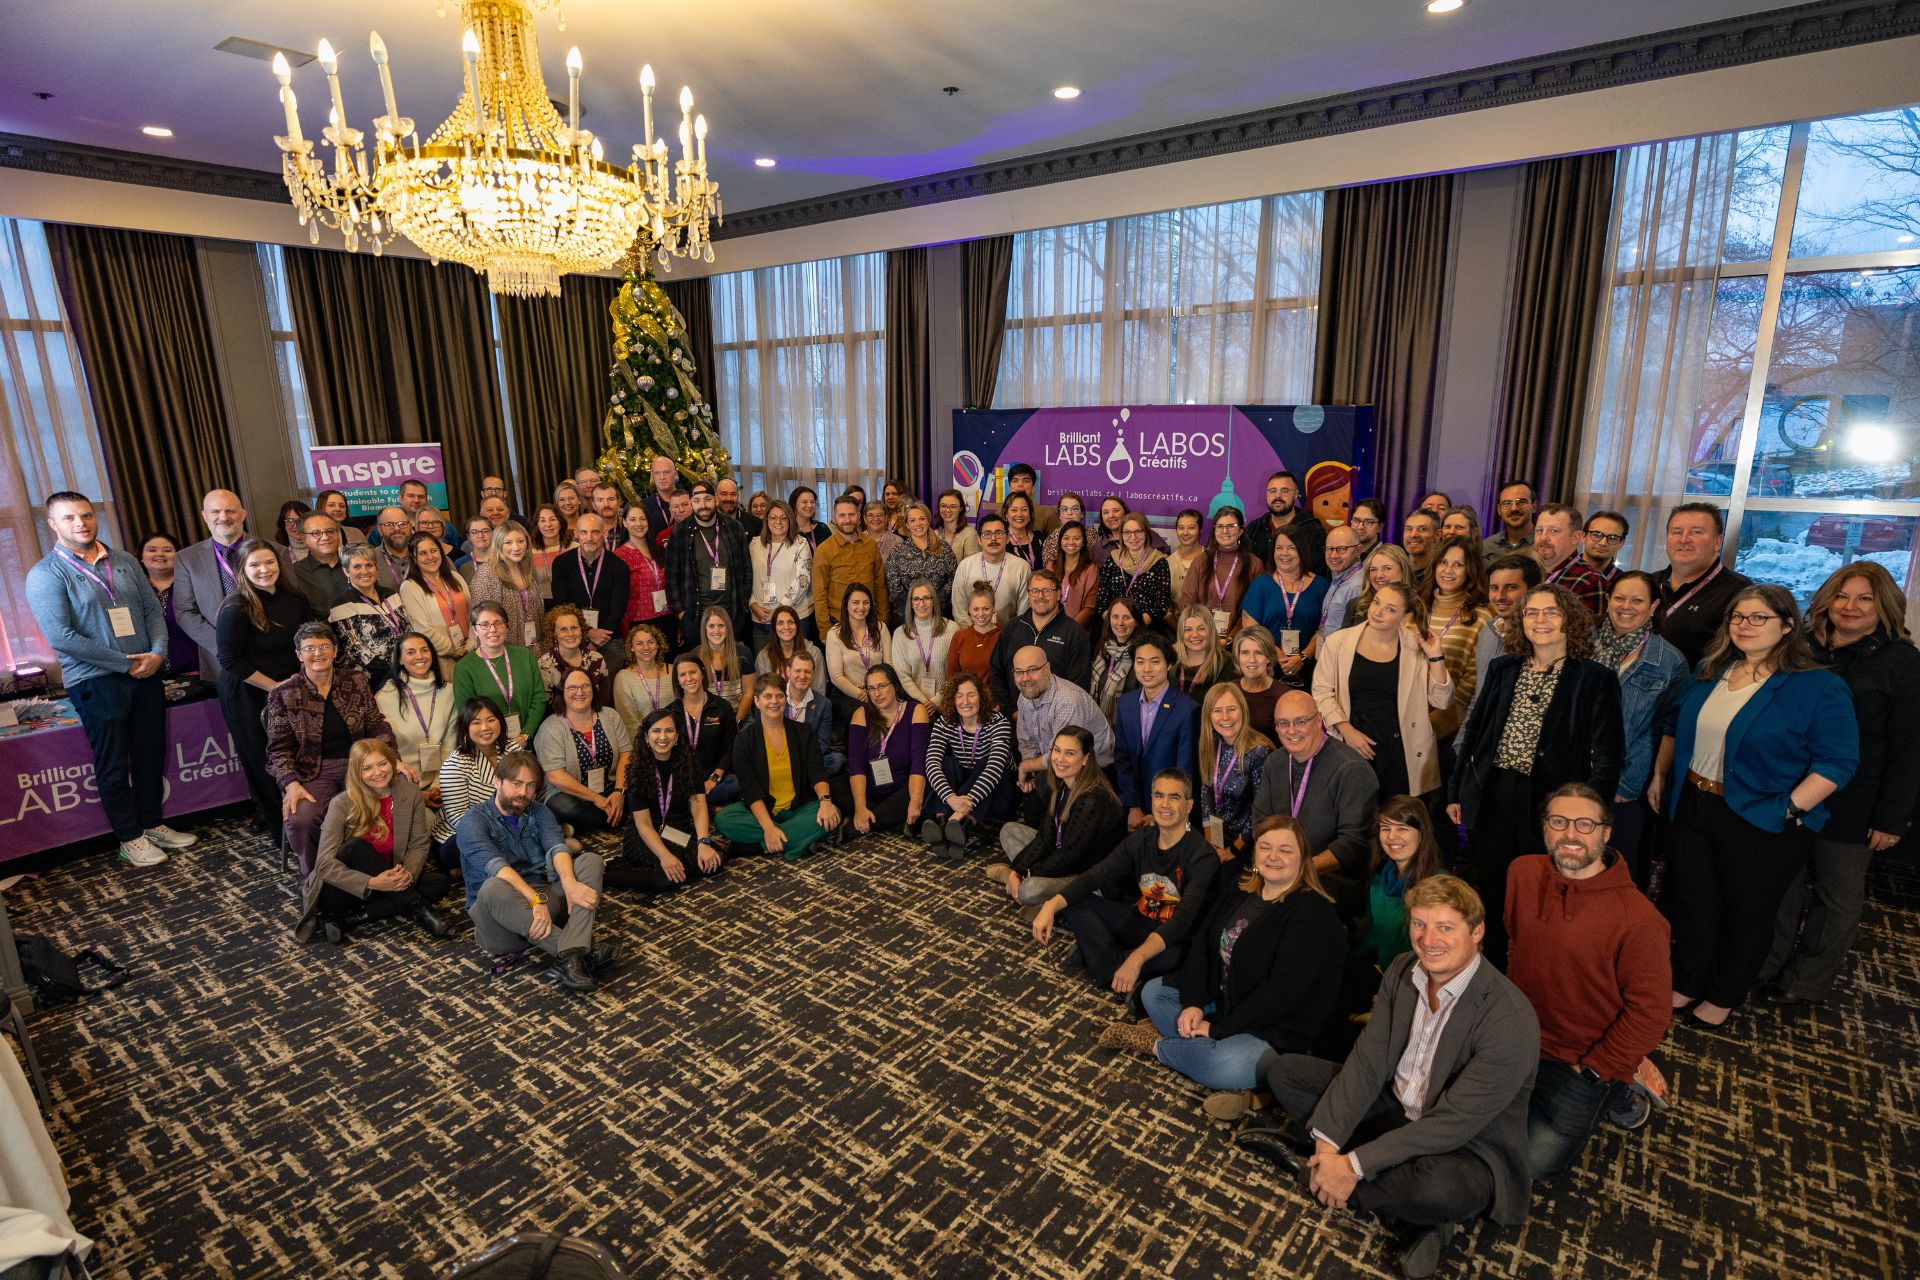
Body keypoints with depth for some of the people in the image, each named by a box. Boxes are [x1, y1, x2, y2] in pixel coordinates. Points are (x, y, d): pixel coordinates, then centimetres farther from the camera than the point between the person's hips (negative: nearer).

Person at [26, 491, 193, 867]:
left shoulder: (125, 562, 8)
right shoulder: (45, 575, -7)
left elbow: (154, 611, 8)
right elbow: (61, 637, -14)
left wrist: (157, 653, -9)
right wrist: (125, 662, -15)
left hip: (146, 673, 4)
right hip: (95, 682, -4)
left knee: (151, 755, 12)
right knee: (113, 765, 6)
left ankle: (153, 824, 26)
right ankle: (130, 838, 17)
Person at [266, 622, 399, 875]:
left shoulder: (356, 681, 10)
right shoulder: (283, 695, 4)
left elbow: (377, 727, 9)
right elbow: (279, 748, 1)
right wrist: (292, 784, -16)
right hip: (314, 771, -1)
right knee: (301, 818, -32)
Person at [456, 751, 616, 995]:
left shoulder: (539, 812, 13)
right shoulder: (473, 822, -2)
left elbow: (557, 847, -7)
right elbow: (496, 867, -20)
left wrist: (569, 883, -30)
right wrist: (535, 899, -36)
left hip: (544, 899, 4)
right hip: (499, 912, -4)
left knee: (591, 860, -16)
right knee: (493, 888, -36)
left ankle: (571, 956, -39)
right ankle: (583, 953, -38)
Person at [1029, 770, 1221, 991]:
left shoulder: (1203, 857, -21)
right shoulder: (1141, 839, -2)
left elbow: (1184, 918, -33)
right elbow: (1097, 875, -8)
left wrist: (1136, 959, -47)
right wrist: (1051, 906, -25)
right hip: (1138, 920, 6)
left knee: (1168, 955, -41)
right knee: (1072, 901, -11)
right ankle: (1128, 984, -21)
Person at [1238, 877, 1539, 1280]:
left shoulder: (1511, 1020, -27)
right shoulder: (1402, 971, -7)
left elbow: (1453, 1123, -26)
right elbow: (1368, 1063, -7)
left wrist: (1354, 1164, -26)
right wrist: (1328, 1141, -19)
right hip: (1394, 1109, 7)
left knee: (1441, 1186, -41)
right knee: (1280, 1069, 1)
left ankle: (1309, 1166, -13)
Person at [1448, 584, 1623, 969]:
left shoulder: (1596, 679, -4)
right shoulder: (1502, 669, 8)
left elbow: (1607, 756, -6)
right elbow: (1473, 731, 12)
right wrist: (1456, 792, 10)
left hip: (1550, 804, -4)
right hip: (1491, 799, 4)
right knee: (1491, 895, 13)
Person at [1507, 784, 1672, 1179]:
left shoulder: (1638, 919, -26)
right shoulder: (1522, 873, -10)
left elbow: (1650, 1012, -17)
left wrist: (1593, 1071, -12)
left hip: (1584, 1062, -5)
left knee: (1536, 1164, 1)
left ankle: (1621, 1090, 19)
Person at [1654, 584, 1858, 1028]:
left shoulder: (1819, 688, -12)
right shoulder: (1709, 674, 6)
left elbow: (1838, 761, -15)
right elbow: (1675, 727, 16)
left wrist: (1788, 810, -21)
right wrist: (1660, 778, 11)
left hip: (1761, 825, -5)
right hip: (1690, 809, 5)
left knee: (1747, 914, 12)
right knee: (1691, 904, 14)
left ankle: (1724, 995, 31)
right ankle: (1688, 982, 33)